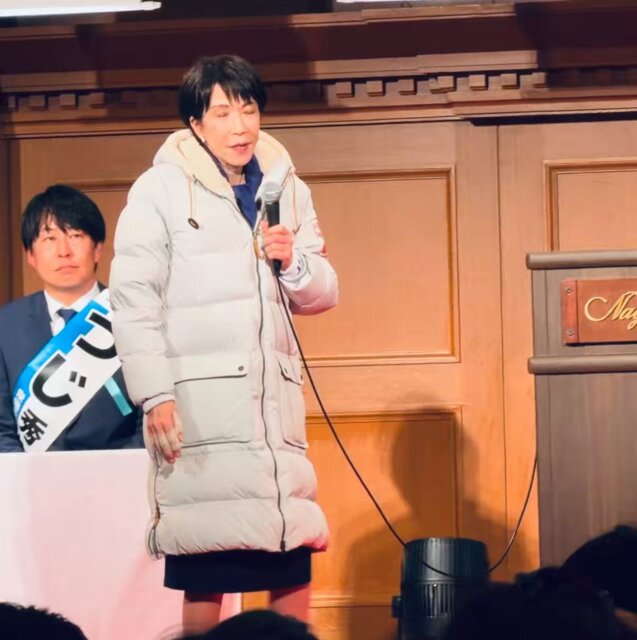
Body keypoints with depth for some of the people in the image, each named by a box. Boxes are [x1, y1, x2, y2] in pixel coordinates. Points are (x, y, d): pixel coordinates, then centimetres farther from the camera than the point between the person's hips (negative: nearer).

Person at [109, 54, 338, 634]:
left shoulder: (287, 189, 14)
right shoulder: (160, 189, -1)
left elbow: (322, 294, 15)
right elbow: (134, 299, -7)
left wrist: (294, 263, -6)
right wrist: (155, 395, -15)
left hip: (273, 397, 5)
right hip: (198, 401, -4)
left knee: (294, 561, 4)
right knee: (204, 576, -6)